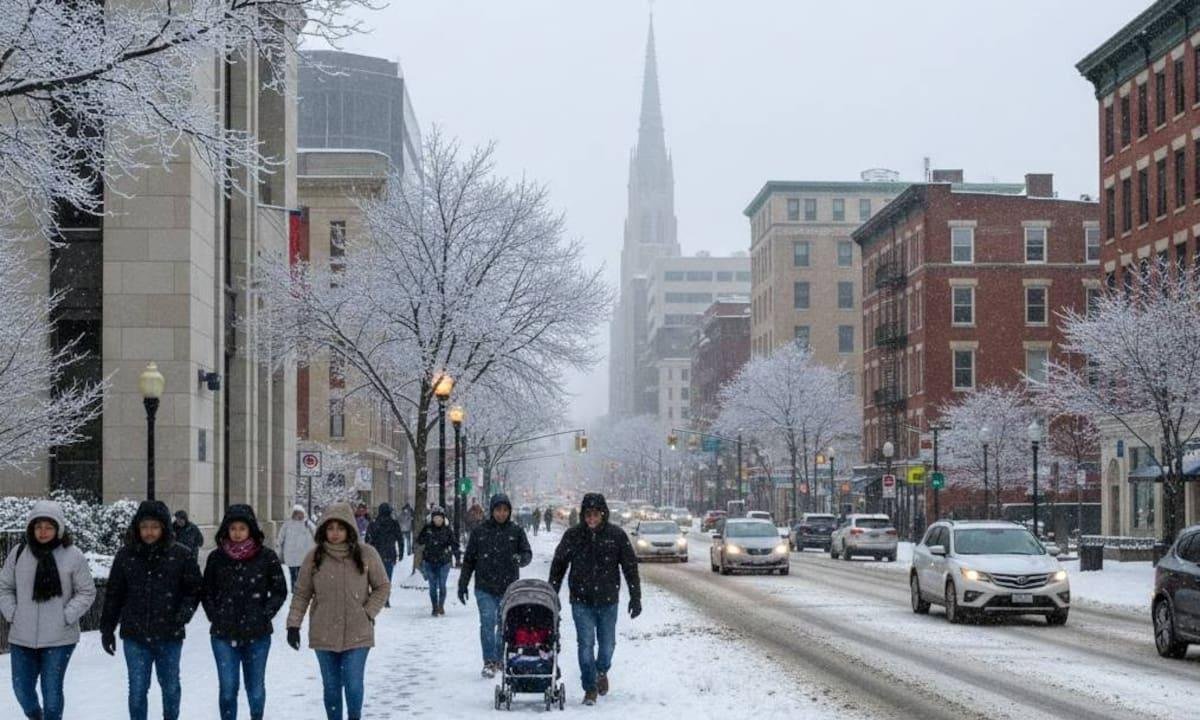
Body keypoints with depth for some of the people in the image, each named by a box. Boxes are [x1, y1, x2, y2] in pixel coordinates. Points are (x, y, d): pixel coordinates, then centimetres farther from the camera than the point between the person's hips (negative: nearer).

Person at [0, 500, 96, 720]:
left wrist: (67, 616, -10)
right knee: (22, 689, 10)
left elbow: (87, 592, -1)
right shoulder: (18, 553, 0)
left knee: (52, 691, 1)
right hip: (22, 637, 3)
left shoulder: (73, 556, -7)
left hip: (59, 638, -3)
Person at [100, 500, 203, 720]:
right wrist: (107, 628, 6)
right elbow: (114, 594, 7)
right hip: (135, 635, 1)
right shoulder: (126, 555, 1)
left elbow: (194, 588, 0)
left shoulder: (181, 554, -4)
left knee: (170, 686, 14)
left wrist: (184, 613, -17)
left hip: (169, 635, 0)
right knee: (137, 689, 2)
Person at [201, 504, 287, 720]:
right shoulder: (216, 557, 1)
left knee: (255, 686, 8)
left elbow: (280, 591, 5)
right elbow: (207, 592, 11)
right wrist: (215, 617, 0)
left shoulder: (266, 557, -2)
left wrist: (265, 615, -4)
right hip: (223, 635, 0)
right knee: (227, 689, -1)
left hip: (257, 635, 0)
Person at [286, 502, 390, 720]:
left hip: (357, 634, -2)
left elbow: (382, 587, 5)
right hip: (324, 634, 2)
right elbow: (301, 593, 4)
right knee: (331, 686, 10)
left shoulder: (366, 554, -4)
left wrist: (368, 613, -6)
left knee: (353, 684, -4)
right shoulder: (315, 556, -1)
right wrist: (293, 624, -2)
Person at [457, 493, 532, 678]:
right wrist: (462, 584, 6)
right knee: (488, 622, -11)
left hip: (508, 589, 1)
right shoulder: (480, 532, 4)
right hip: (485, 588, -1)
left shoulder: (516, 531, 5)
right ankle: (489, 662, -10)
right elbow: (469, 560, 9)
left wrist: (520, 558, -21)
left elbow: (527, 553, 3)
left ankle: (501, 659, 21)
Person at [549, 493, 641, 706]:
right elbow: (558, 566, 8)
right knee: (586, 644, -7)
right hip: (581, 601, 0)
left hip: (608, 601, 1)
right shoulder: (572, 536, -1)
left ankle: (601, 671, 38)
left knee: (607, 644, 8)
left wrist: (635, 597, -1)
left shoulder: (616, 535, -3)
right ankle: (590, 689, 3)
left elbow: (630, 567, 2)